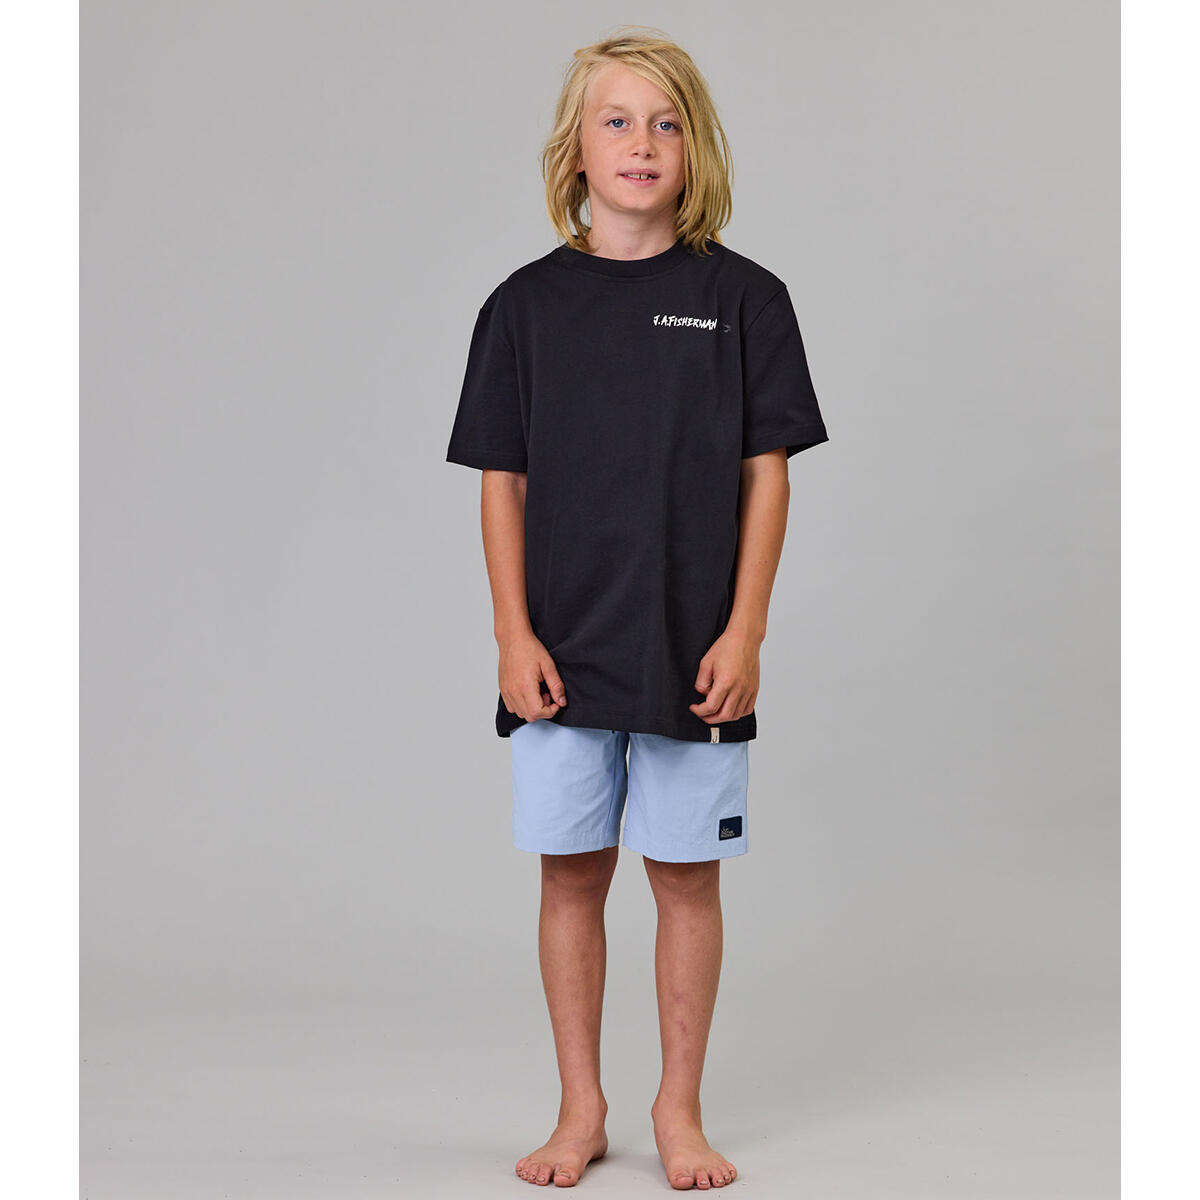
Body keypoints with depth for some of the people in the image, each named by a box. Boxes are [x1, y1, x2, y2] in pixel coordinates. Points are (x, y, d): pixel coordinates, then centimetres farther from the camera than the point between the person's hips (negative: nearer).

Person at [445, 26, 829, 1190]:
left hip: (693, 648, -1)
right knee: (570, 871, 7)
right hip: (561, 648, 1)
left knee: (686, 873, 7)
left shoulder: (742, 297, 0)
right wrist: (512, 635, -3)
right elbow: (502, 481, 4)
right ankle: (579, 1107, 22)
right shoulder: (525, 305, 3)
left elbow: (766, 474, -1)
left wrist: (743, 633, -7)